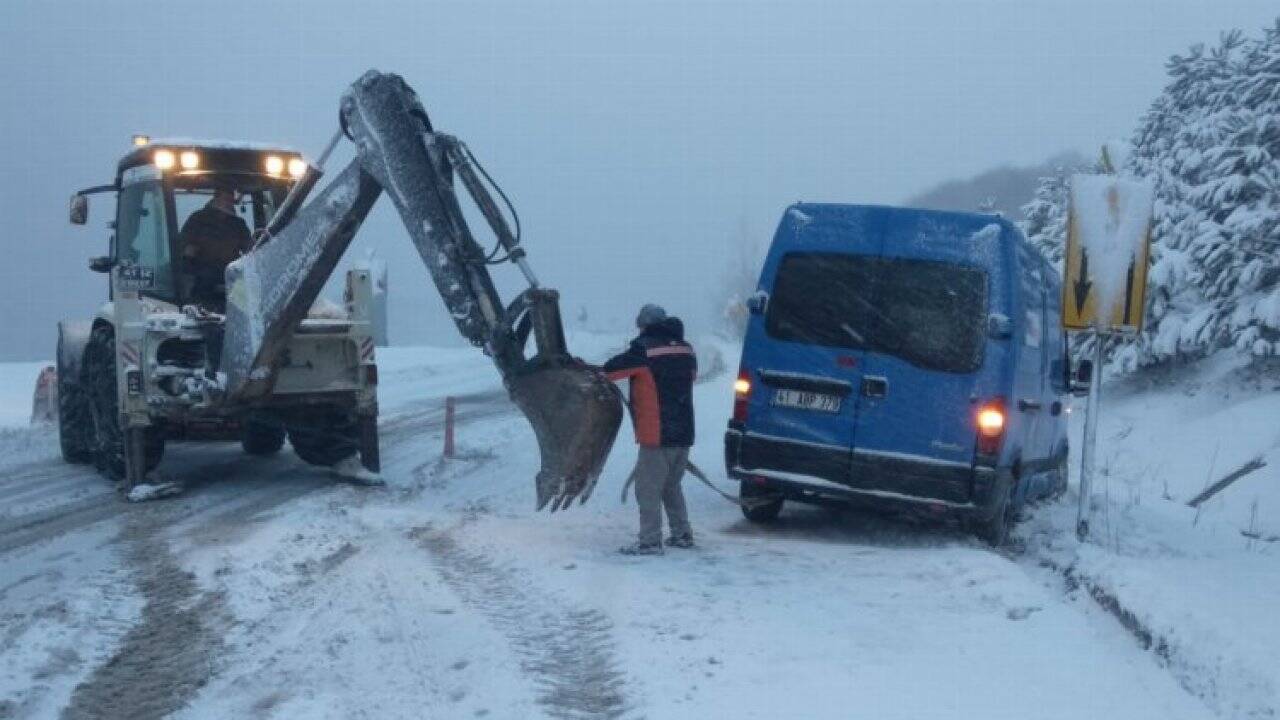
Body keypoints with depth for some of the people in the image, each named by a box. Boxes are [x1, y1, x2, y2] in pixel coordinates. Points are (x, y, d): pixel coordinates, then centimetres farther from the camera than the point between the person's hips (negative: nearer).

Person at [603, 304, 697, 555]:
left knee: (648, 488, -2)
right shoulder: (686, 349, 11)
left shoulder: (644, 348, -9)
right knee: (672, 486, 20)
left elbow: (610, 370, -2)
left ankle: (650, 541, -4)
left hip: (657, 433, -7)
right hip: (684, 433, 7)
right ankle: (682, 534, 23)